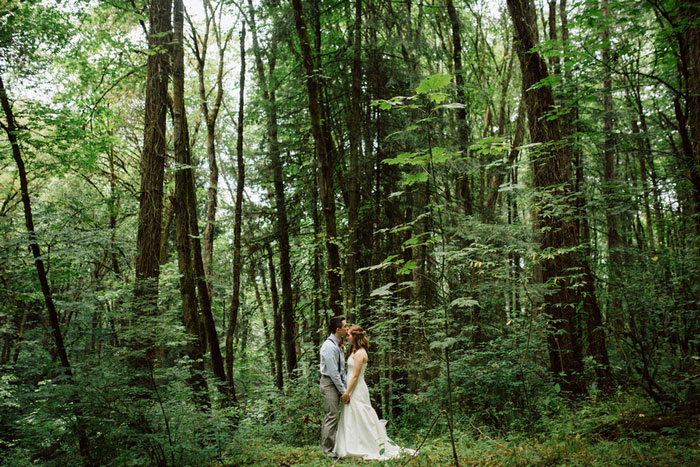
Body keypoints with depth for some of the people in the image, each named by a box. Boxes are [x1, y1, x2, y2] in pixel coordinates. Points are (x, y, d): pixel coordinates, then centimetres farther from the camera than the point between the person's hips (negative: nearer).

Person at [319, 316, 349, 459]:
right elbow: (333, 372, -21)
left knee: (330, 415, 15)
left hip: (337, 382, 9)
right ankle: (328, 450, 1)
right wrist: (343, 391, -17)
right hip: (329, 383, -9)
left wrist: (346, 388, 9)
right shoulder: (329, 346, -20)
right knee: (332, 416, -7)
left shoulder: (339, 345, 10)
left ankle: (326, 446, 24)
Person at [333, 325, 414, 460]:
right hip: (354, 390, 10)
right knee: (352, 419, 12)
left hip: (357, 390, -10)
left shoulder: (359, 353, -16)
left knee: (360, 419, -3)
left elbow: (355, 376, -19)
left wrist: (347, 392, -18)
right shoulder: (354, 351, 14)